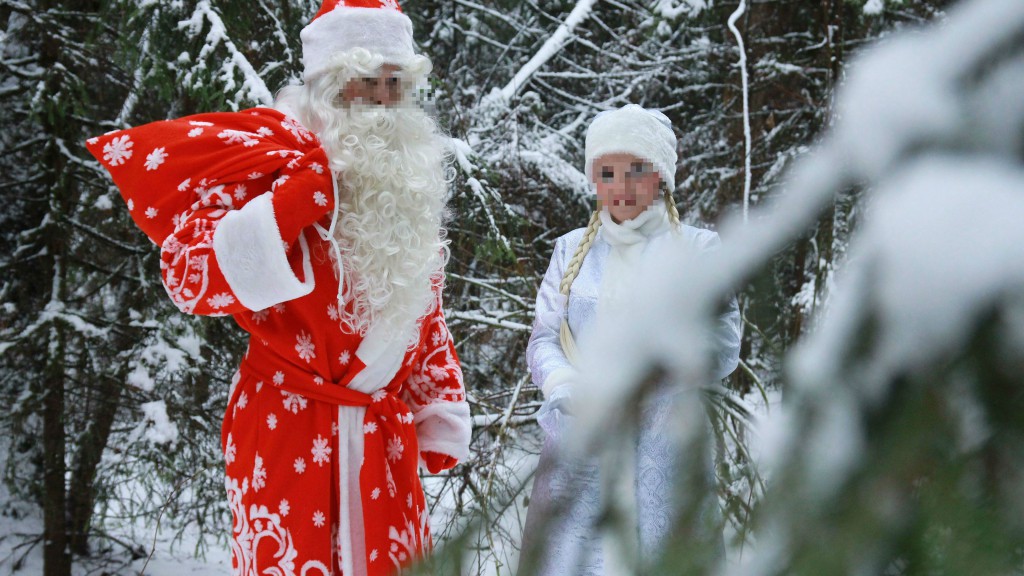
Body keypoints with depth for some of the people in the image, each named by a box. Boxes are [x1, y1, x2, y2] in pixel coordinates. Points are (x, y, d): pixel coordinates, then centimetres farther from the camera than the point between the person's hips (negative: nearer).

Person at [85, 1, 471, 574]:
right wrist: (294, 202, -27)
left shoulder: (408, 177, 11)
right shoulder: (275, 156, -9)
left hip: (387, 436, 6)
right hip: (290, 430, -6)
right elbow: (191, 277, -19)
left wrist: (441, 414, 14)